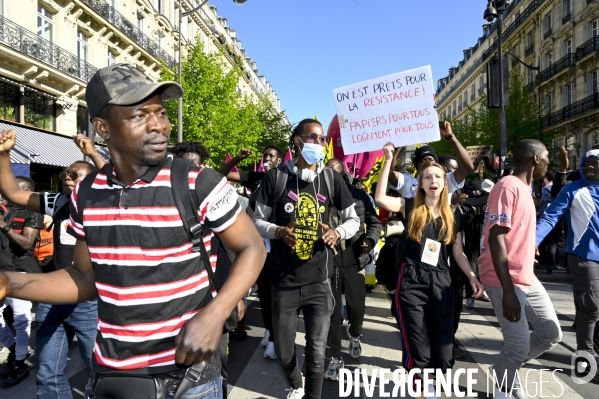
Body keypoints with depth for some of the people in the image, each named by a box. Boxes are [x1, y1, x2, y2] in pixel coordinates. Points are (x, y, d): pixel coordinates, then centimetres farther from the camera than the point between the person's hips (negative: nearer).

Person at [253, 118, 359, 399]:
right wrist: (278, 231, -19)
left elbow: (354, 219, 8)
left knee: (317, 351, 8)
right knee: (283, 350, 14)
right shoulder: (276, 176, -4)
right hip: (284, 281, 0)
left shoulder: (332, 179, 2)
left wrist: (338, 232, -13)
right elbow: (257, 221, 1)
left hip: (319, 281, 1)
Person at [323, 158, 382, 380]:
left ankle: (354, 335, 44)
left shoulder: (359, 195, 3)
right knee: (332, 310, 6)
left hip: (354, 260, 1)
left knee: (357, 307, 9)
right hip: (327, 262, -1)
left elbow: (375, 222, 8)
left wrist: (370, 240, -9)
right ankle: (335, 357, 21)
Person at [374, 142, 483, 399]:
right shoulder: (411, 207, 1)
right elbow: (380, 198, -16)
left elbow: (458, 253, 12)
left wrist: (472, 277, -2)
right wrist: (388, 161, -16)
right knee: (418, 346, 2)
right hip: (411, 281, -3)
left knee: (442, 343, 8)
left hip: (441, 282, 3)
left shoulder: (452, 216, 10)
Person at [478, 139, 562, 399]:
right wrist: (508, 291, -27)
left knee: (551, 332, 13)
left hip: (527, 278, 10)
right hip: (505, 280, -10)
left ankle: (505, 371, 31)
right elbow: (496, 238, -24)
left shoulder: (524, 188, 14)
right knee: (519, 343, -4)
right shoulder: (508, 187, -17)